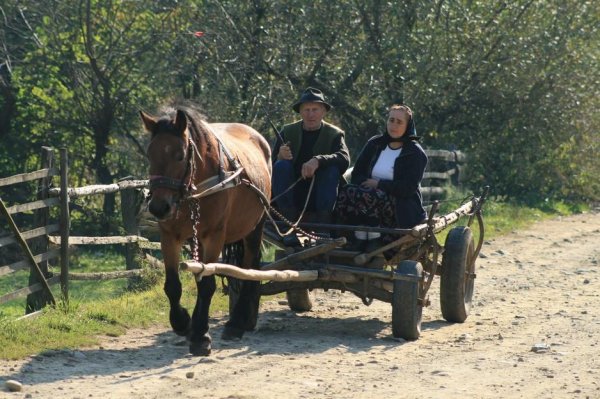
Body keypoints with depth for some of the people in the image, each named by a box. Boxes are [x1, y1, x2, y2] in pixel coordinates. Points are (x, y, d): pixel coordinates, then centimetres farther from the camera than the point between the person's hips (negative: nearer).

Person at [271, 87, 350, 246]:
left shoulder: (334, 134, 2)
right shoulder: (288, 132, 5)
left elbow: (344, 158, -19)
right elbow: (271, 165, -2)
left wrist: (318, 161, -36)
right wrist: (280, 157, -26)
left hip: (319, 196, -1)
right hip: (292, 195, 1)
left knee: (332, 169, -26)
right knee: (281, 166, -25)